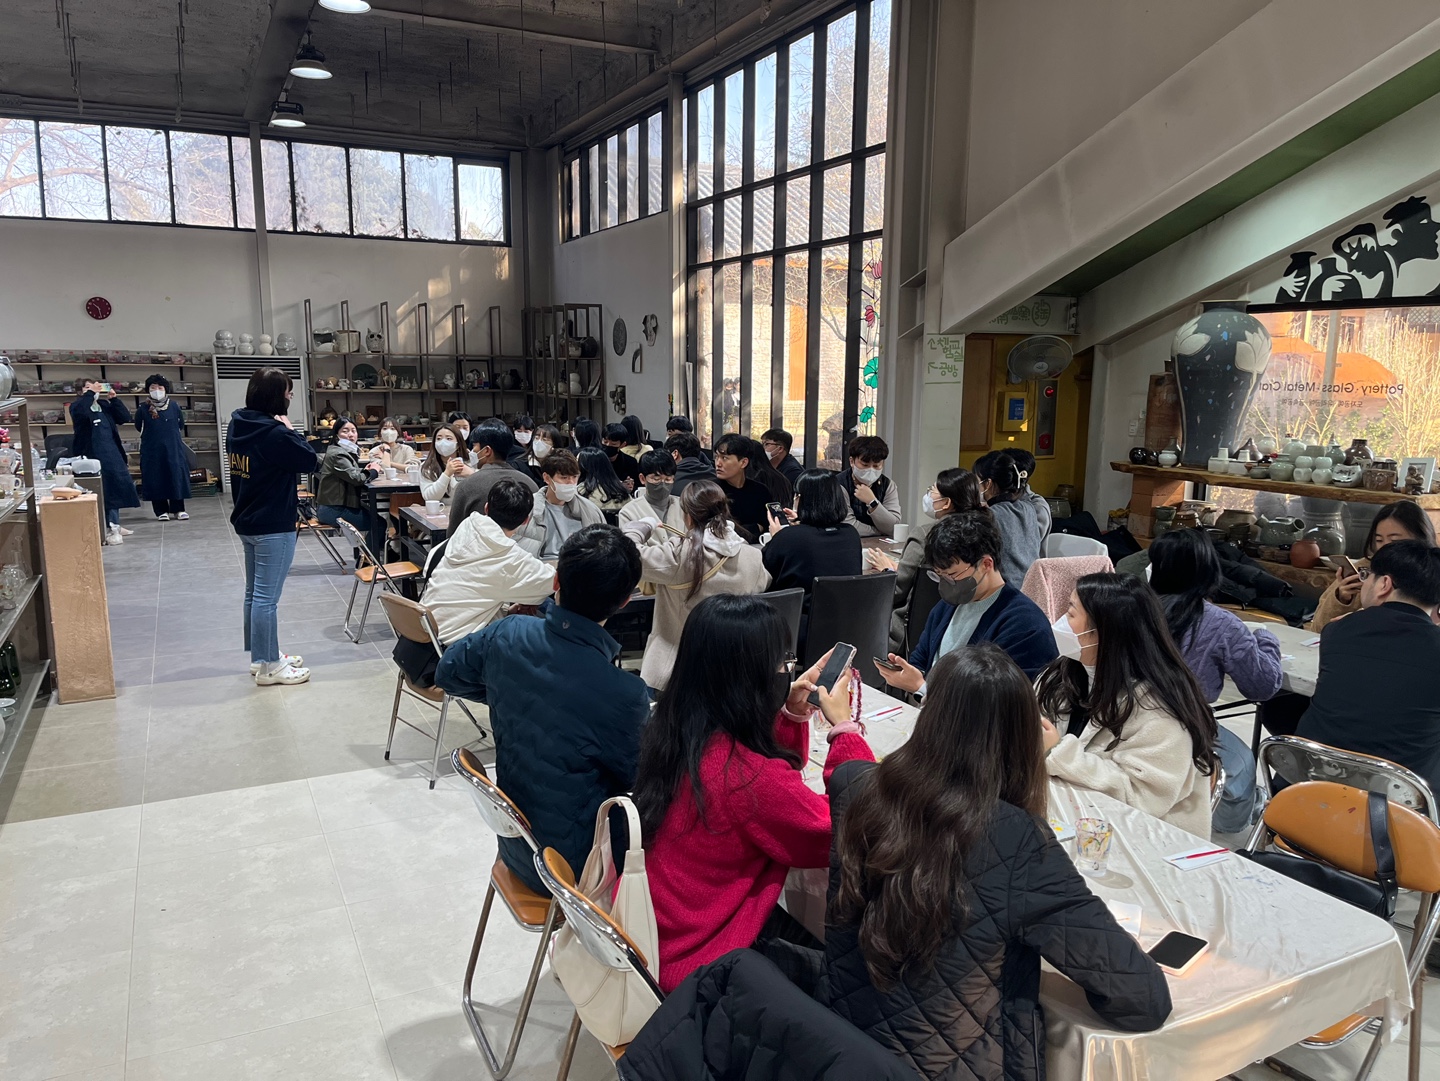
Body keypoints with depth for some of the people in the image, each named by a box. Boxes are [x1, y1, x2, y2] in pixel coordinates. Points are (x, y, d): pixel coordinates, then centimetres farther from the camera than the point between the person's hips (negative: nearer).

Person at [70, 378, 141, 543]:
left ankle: (113, 526, 21)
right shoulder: (77, 405, -3)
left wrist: (114, 398, -6)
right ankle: (108, 529, -1)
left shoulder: (105, 405, 12)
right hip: (92, 456, -6)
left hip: (112, 454, 6)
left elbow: (125, 418, 3)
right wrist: (90, 392, -21)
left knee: (115, 488, 10)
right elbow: (79, 412, -27)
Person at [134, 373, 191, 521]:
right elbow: (138, 427, 9)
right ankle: (161, 510, 9)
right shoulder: (143, 408, -3)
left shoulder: (173, 406, -1)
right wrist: (152, 436, 12)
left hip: (173, 448, 1)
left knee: (177, 477, 0)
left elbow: (181, 425, 12)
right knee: (156, 480, 1)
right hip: (152, 450, -1)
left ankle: (178, 509, 10)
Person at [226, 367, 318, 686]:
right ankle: (268, 667, 5)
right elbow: (309, 461, -14)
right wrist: (289, 430, -6)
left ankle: (261, 656, 28)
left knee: (254, 593, 17)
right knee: (266, 597, -3)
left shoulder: (237, 425, 5)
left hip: (246, 521, 10)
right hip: (273, 526, -9)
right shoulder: (274, 433, -22)